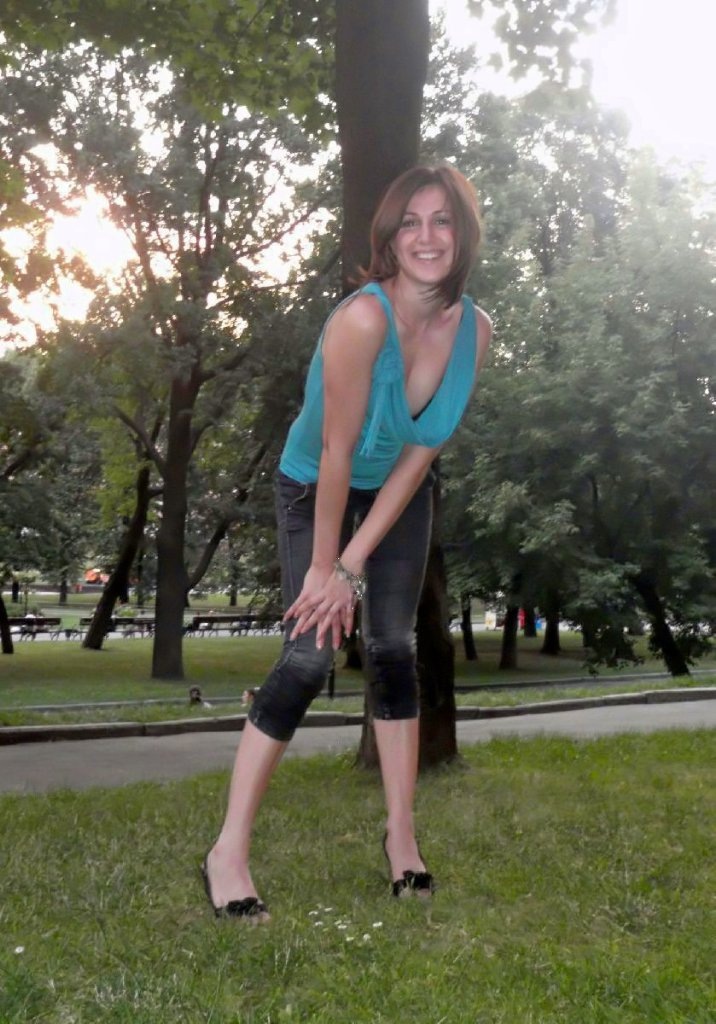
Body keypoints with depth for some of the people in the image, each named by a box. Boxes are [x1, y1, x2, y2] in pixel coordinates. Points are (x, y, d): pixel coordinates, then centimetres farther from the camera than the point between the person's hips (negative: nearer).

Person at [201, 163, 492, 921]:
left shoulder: (474, 330, -16)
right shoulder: (363, 318, -33)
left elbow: (419, 453, -15)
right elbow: (337, 451, -28)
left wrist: (352, 566, -17)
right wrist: (324, 567, -20)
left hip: (400, 492, 5)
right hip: (316, 488, -4)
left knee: (393, 648, 2)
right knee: (309, 657, -11)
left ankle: (401, 831, 15)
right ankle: (228, 851, -2)